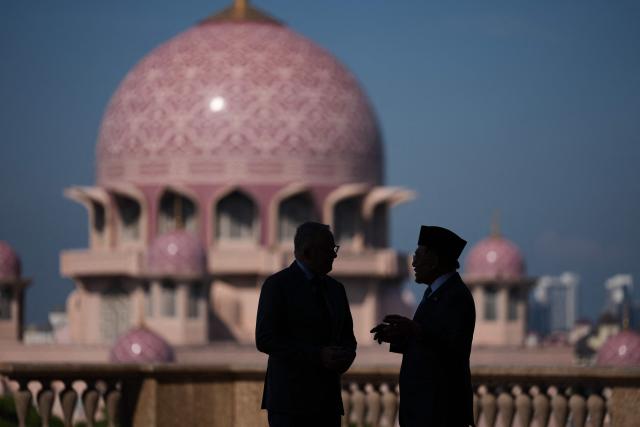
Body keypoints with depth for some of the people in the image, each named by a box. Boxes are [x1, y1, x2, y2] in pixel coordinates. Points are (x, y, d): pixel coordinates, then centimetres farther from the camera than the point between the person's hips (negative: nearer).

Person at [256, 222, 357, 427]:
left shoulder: (335, 288, 15)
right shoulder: (277, 285, -6)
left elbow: (347, 338, 20)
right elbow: (265, 340, -13)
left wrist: (346, 357, -5)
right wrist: (318, 356, -21)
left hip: (327, 401, 6)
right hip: (290, 400, -6)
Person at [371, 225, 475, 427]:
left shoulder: (457, 296, -15)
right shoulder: (436, 293, 17)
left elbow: (455, 348, -26)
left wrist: (415, 330, -38)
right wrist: (396, 337, 4)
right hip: (426, 406, 10)